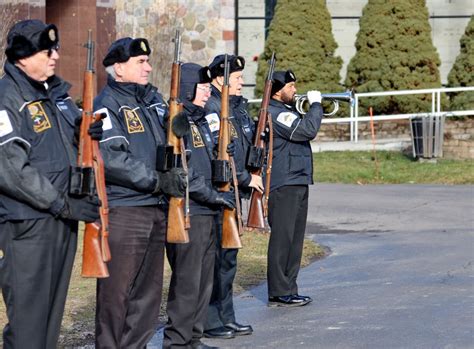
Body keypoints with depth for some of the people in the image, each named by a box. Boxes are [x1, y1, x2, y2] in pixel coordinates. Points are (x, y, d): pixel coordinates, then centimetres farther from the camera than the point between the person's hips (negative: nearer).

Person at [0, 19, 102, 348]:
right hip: (27, 226, -8)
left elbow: (66, 147, 25)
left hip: (64, 219, 8)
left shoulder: (58, 91, 13)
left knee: (53, 312, 14)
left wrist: (88, 132, 0)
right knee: (28, 321, -4)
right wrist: (63, 205, -20)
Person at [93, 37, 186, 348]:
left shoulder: (154, 99, 15)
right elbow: (110, 158, -20)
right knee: (116, 291, -4)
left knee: (149, 288, 13)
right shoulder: (107, 105, -8)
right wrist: (158, 180, -21)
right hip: (122, 211, -8)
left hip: (157, 208, 8)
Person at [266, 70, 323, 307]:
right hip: (283, 186, -11)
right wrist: (315, 104, -12)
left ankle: (288, 290, 19)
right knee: (282, 239, -8)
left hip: (297, 184, 11)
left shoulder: (286, 112, 20)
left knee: (294, 240, 13)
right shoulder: (274, 114, -15)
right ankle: (279, 294, -5)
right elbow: (307, 130, -22)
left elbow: (305, 131, 25)